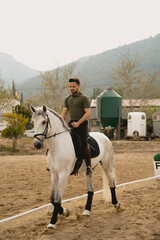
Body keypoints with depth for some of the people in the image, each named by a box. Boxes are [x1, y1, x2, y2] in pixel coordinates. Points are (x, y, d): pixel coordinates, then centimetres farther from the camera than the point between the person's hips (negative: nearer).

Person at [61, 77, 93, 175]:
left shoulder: (84, 98, -4)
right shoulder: (68, 99, 16)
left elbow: (88, 113, -12)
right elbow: (64, 113, 17)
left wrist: (78, 123, -21)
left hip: (82, 124, -7)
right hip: (71, 124, 7)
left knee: (83, 142, -20)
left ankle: (89, 166, -17)